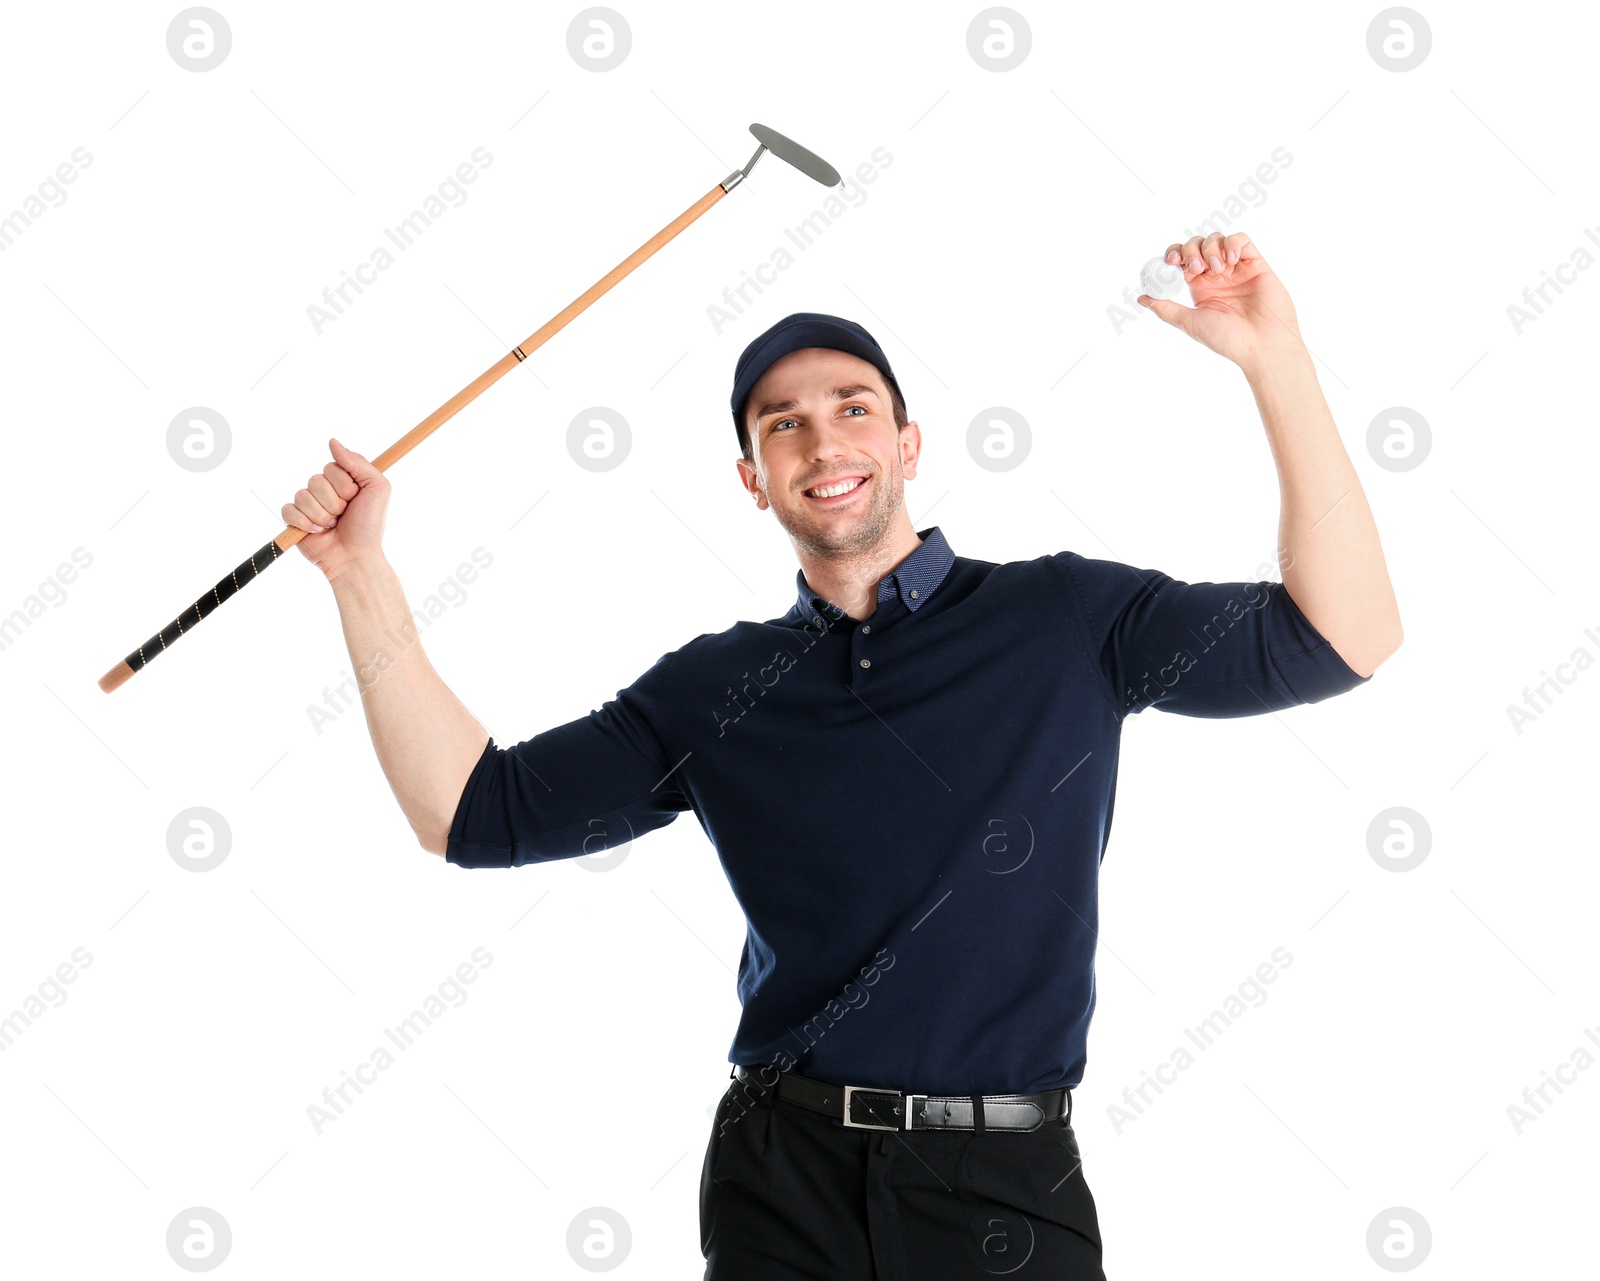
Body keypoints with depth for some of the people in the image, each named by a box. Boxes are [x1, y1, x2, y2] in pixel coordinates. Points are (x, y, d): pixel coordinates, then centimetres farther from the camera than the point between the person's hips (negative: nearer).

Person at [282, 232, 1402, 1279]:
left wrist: (1276, 357, -17)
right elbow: (476, 812, 4)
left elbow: (1340, 639, -8)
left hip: (1006, 1187, -1)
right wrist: (364, 578, -5)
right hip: (783, 1184, 2)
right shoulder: (713, 691, 6)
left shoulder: (1063, 620, 0)